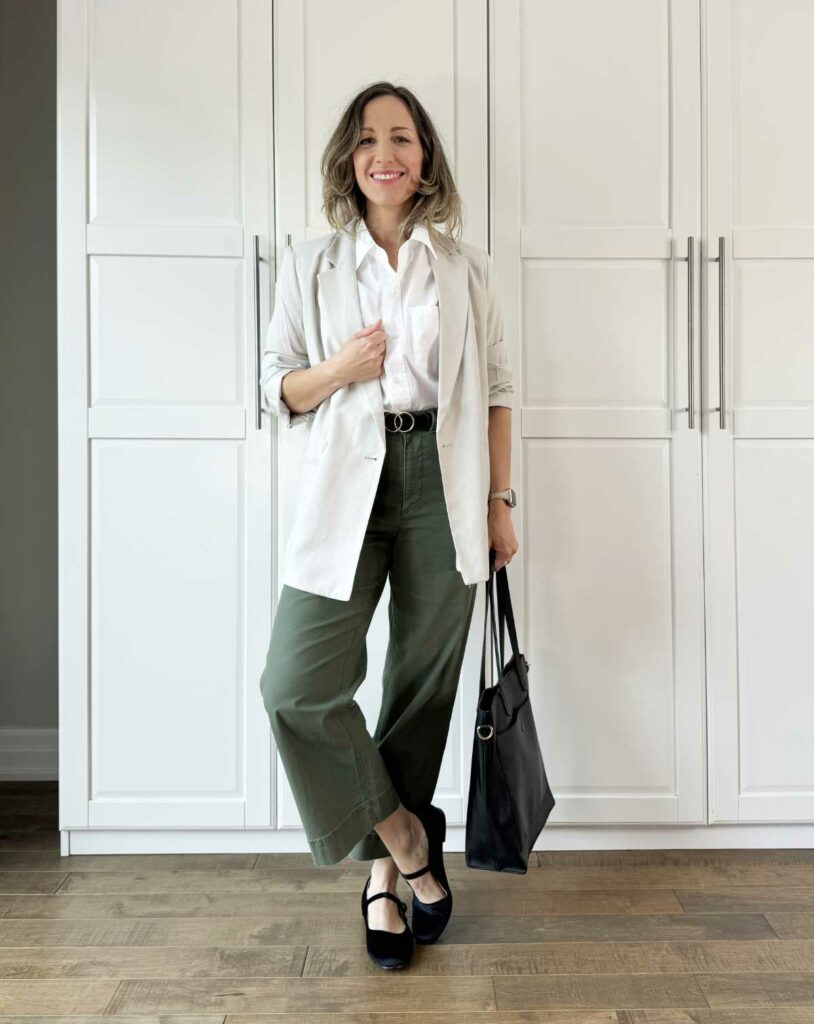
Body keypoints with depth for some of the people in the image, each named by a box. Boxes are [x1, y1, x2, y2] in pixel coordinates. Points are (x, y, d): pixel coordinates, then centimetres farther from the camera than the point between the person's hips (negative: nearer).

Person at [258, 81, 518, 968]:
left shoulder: (466, 268, 10)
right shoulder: (310, 264, 9)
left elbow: (496, 390, 9)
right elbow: (276, 386, 10)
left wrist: (501, 502, 3)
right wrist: (337, 370, -10)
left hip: (443, 486, 1)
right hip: (348, 487, 0)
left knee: (424, 687, 5)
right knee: (297, 681, -11)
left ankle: (384, 872, 26)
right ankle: (403, 834, 14)